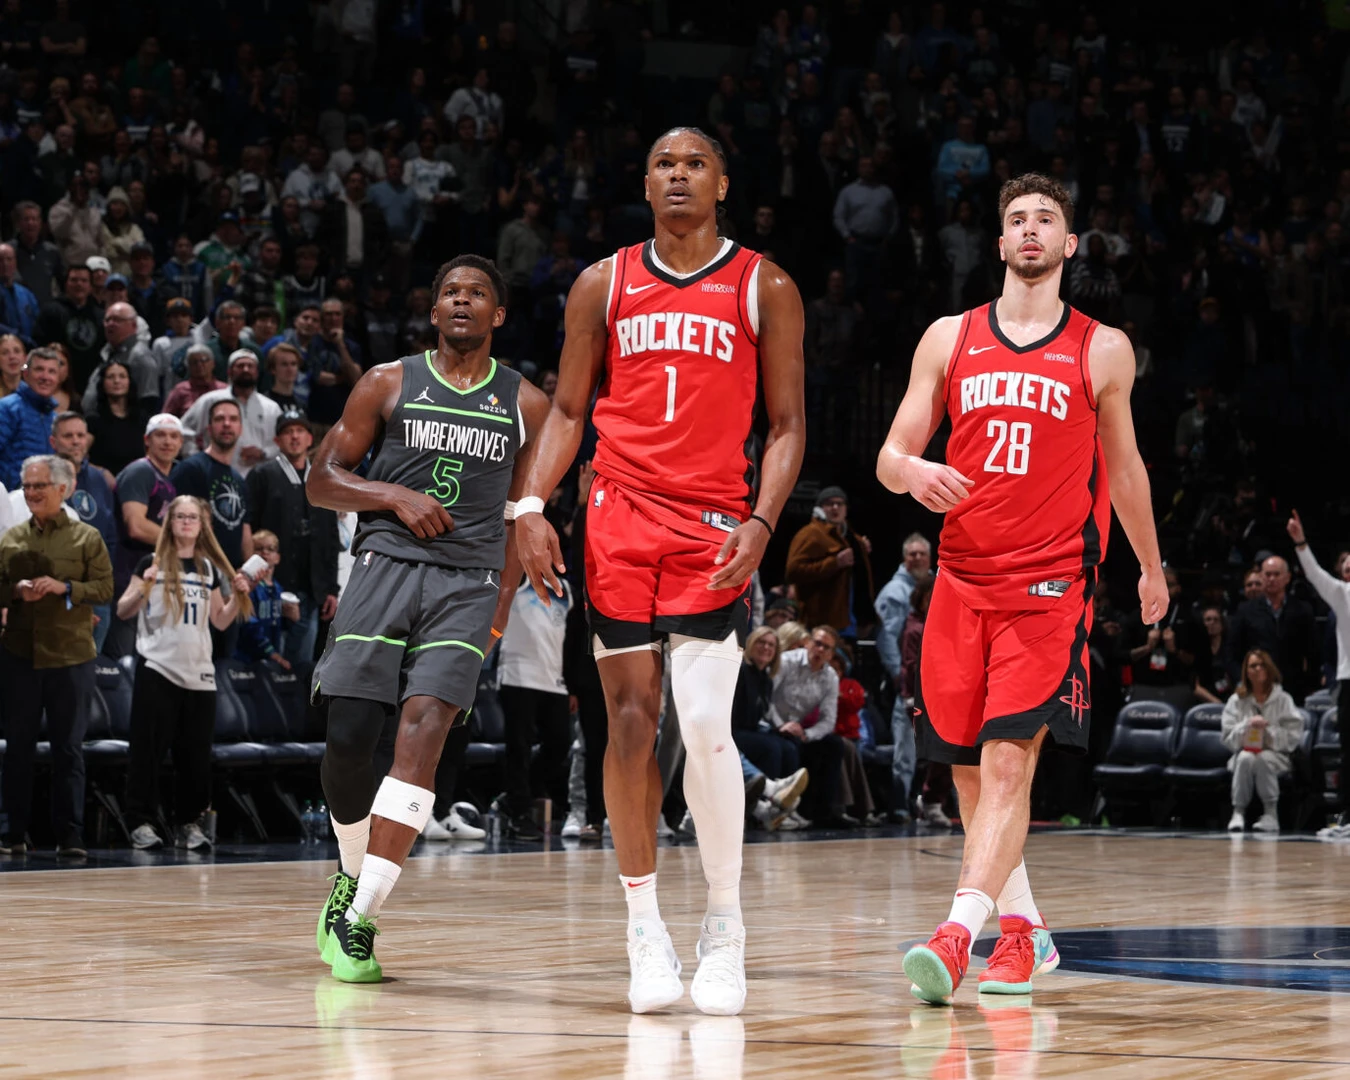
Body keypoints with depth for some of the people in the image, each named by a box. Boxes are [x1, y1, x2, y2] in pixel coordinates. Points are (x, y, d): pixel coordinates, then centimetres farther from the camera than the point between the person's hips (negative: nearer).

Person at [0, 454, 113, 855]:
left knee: (69, 748, 1)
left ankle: (70, 835, 4)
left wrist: (64, 587, -17)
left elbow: (105, 589, -3)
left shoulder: (87, 537, 1)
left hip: (70, 656, -2)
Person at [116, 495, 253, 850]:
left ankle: (190, 823, 11)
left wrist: (238, 595, 3)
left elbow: (220, 620, 19)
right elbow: (123, 611, -1)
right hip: (157, 670, -4)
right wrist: (143, 588, -18)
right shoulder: (153, 563, 0)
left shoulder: (209, 567, 13)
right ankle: (141, 822, -2)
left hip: (199, 672, 4)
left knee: (195, 753, 4)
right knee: (148, 750, -5)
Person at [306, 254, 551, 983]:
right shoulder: (389, 385, 8)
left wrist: (500, 610, 9)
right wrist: (394, 496, -9)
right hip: (385, 564, 0)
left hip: (467, 583, 0)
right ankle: (352, 875, 21)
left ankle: (358, 918, -21)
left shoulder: (526, 406, 11)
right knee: (348, 735, -8)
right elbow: (321, 481, 8)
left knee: (424, 724, -19)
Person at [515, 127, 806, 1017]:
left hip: (714, 525, -2)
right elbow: (568, 410, 14)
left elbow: (788, 423, 4)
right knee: (631, 721, 0)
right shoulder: (604, 286, 11)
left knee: (705, 726, -12)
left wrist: (762, 522, -10)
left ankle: (726, 926, 2)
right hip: (621, 517, 2)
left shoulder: (764, 289, 5)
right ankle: (645, 925, 10)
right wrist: (531, 506, 0)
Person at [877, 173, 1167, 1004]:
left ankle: (958, 935, -25)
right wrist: (913, 472, -16)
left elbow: (1124, 467, 19)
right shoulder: (949, 340, 10)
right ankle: (1025, 931, 23)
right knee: (969, 771, 8)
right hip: (963, 578, 3)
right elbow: (890, 457, 8)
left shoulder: (1103, 350, 6)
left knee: (1009, 760, -17)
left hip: (1052, 583, -3)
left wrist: (1152, 568, 29)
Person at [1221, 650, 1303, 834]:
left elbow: (1294, 736, -1)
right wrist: (1247, 725, -15)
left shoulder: (1283, 700, 7)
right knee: (1245, 758, -34)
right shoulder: (1237, 701, 10)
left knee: (1262, 760, -35)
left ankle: (1271, 813, -28)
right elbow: (1228, 738, 2)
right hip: (1245, 752, 1)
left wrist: (1268, 731, -14)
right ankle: (1238, 812, -29)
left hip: (1275, 755, -1)